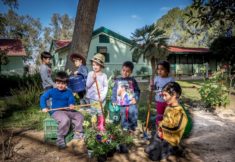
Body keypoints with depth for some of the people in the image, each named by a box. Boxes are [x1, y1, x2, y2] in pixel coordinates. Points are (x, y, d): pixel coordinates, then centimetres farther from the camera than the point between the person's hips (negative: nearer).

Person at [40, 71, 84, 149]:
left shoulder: (69, 92, 5)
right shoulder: (52, 91, -1)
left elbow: (71, 100, -3)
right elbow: (43, 97, 2)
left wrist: (71, 105, -28)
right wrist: (44, 107, -12)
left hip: (68, 111, 5)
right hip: (56, 111, -5)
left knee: (80, 116, -10)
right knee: (65, 120, -34)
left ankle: (78, 135, 5)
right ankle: (60, 139, -17)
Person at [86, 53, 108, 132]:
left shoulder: (104, 75, 0)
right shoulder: (90, 74, 1)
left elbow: (106, 87, -1)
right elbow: (88, 85, -3)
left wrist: (102, 97, -10)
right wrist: (92, 79, -19)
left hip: (101, 98, -1)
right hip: (92, 97, 1)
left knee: (100, 112, 0)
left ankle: (101, 126, 15)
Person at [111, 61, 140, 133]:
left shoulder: (132, 80, 3)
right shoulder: (118, 81, 4)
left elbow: (137, 90, 4)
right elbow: (114, 91, 6)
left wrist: (136, 98, -10)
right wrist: (114, 101, 0)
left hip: (131, 103, 0)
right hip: (121, 105, 1)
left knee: (133, 116, 2)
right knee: (123, 118, 11)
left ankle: (132, 128, 20)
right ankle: (125, 129, 26)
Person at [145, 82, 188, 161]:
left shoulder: (180, 112, -24)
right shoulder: (168, 107, 1)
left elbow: (175, 128, -30)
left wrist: (161, 124, -17)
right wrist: (160, 129, -3)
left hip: (169, 141, -8)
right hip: (160, 136, 8)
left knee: (154, 156, -7)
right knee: (148, 150, 13)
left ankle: (172, 150, 10)